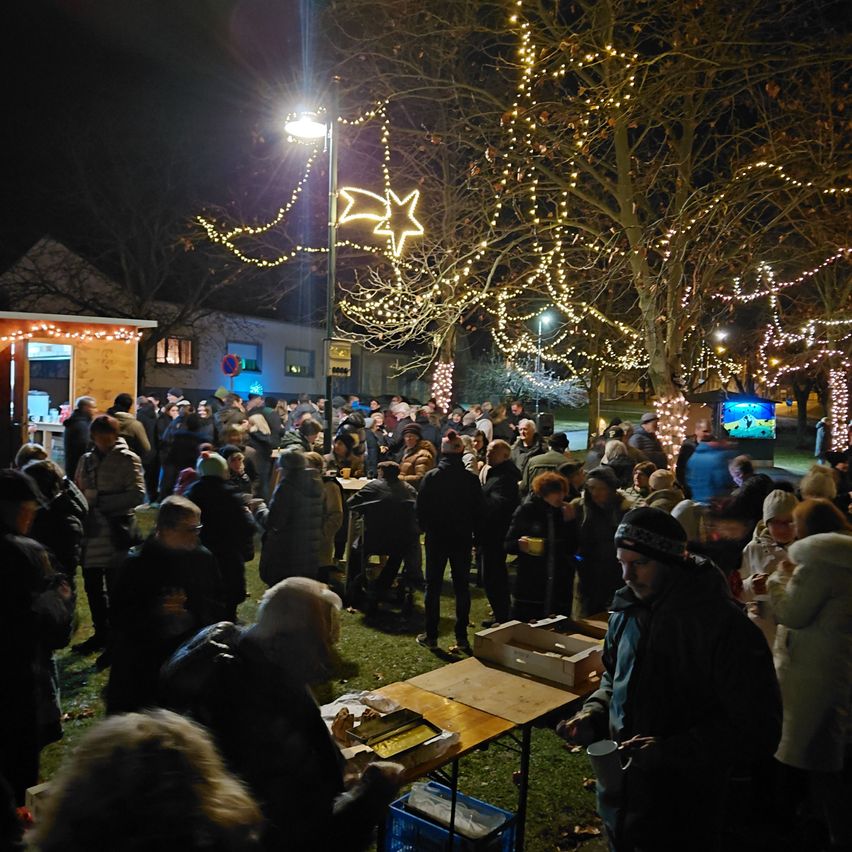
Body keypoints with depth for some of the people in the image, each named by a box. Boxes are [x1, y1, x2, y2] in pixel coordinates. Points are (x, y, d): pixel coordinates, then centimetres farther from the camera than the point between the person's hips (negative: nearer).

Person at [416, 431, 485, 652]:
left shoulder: (430, 477, -10)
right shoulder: (471, 479, -8)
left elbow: (421, 509, -6)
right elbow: (479, 511, -2)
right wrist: (475, 533, 11)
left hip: (436, 537, -1)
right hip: (462, 538, 1)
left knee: (433, 586, 10)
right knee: (462, 586, 9)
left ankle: (431, 636, 13)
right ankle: (461, 638, 12)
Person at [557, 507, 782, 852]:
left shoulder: (726, 627, -23)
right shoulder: (627, 610, -1)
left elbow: (757, 730, -21)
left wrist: (670, 751, -27)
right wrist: (594, 713, -3)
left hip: (680, 813, -6)